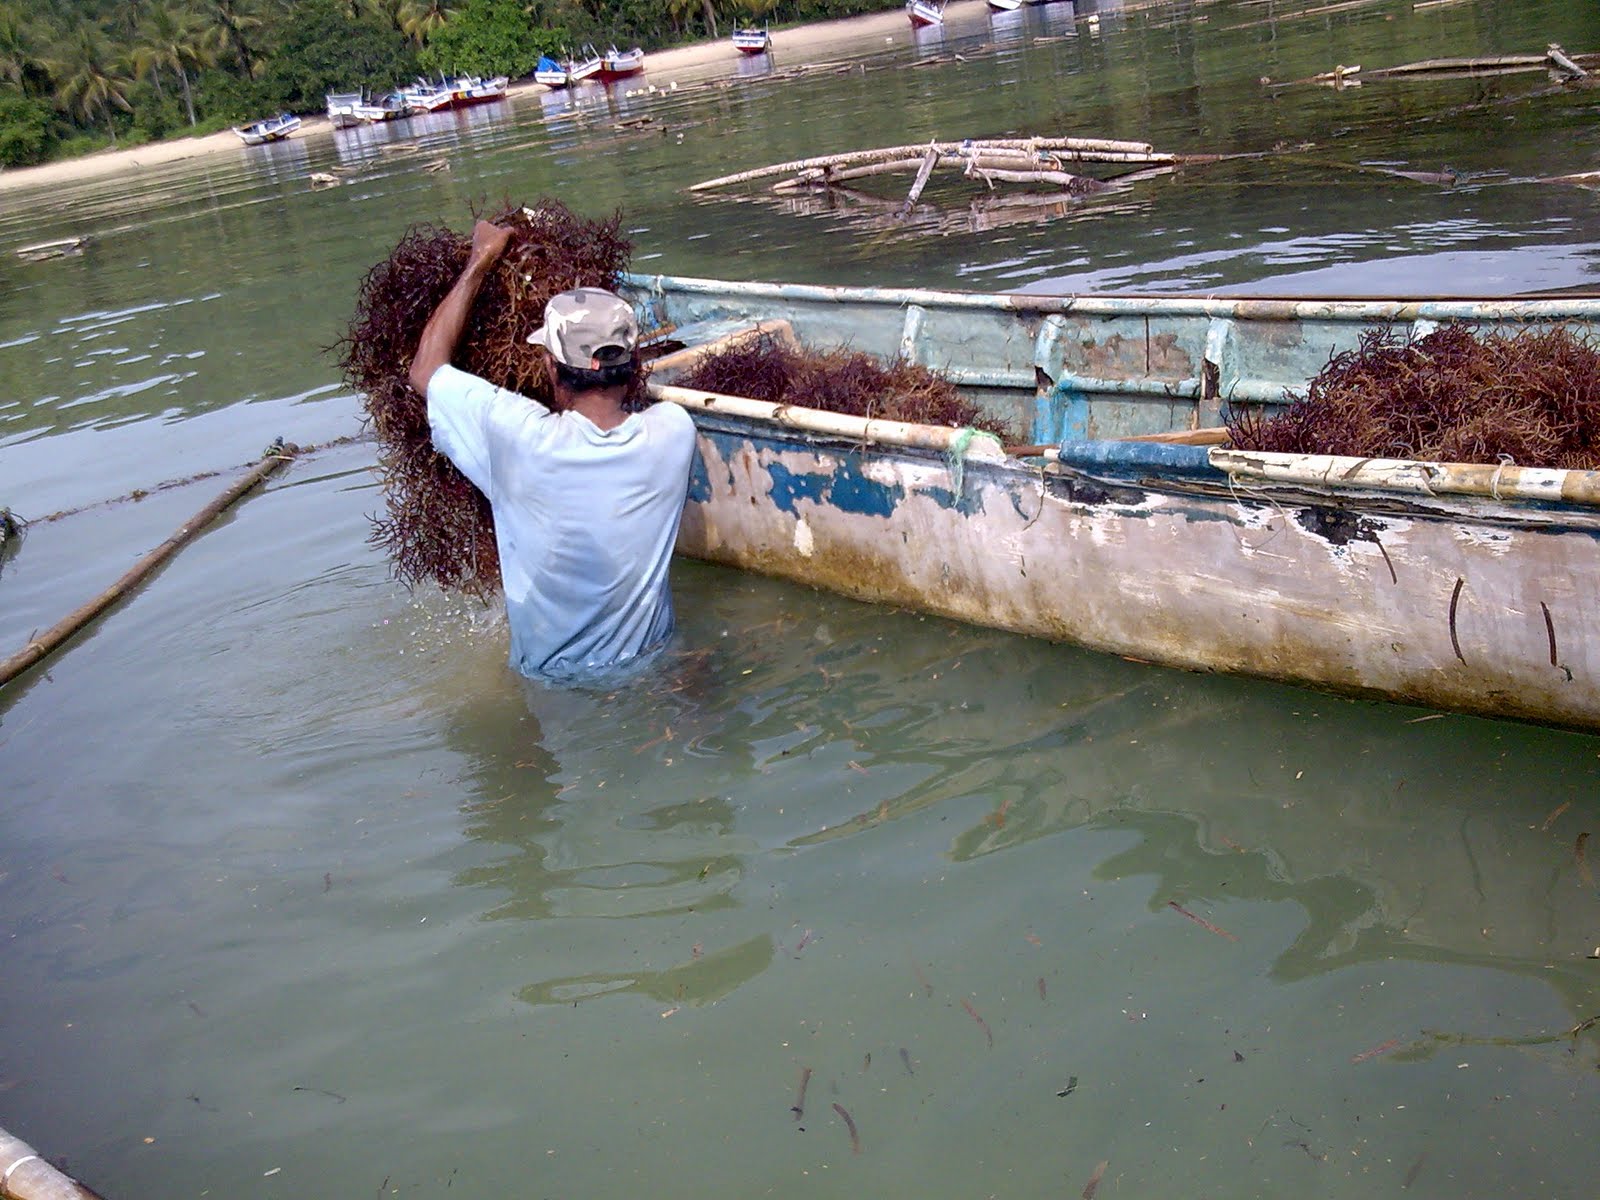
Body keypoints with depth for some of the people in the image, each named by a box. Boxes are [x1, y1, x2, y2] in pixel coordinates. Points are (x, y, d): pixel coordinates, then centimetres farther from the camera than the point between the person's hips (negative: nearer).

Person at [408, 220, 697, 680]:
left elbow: (425, 368, -8)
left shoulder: (524, 439, -26)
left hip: (554, 676, -1)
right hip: (653, 665, 2)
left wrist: (480, 260, -3)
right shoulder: (674, 432, -18)